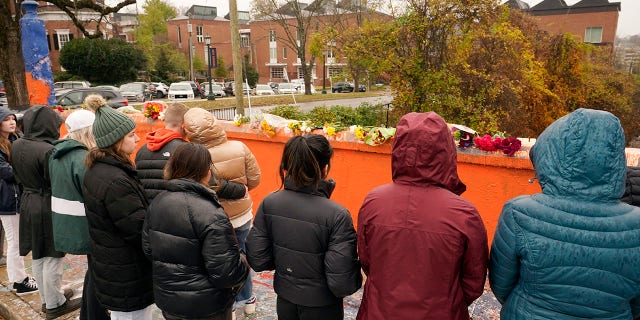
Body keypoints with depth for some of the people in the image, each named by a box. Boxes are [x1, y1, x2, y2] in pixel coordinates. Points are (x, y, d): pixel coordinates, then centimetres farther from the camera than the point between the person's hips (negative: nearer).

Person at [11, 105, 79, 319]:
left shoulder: (17, 145, 1)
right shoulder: (48, 150, -24)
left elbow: (18, 175, 12)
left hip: (28, 204, 8)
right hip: (49, 207, -8)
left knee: (37, 256, 19)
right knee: (52, 258, 5)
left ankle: (48, 297, 35)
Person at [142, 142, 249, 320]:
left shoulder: (156, 203, -5)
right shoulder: (211, 215, -27)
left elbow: (148, 248, 6)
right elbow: (227, 272, -25)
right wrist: (243, 262, -5)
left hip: (165, 299, 7)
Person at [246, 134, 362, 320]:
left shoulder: (269, 204, -15)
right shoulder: (337, 216, -26)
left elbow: (257, 260, -8)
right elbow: (342, 284, -24)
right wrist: (357, 277, -4)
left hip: (284, 302, 3)